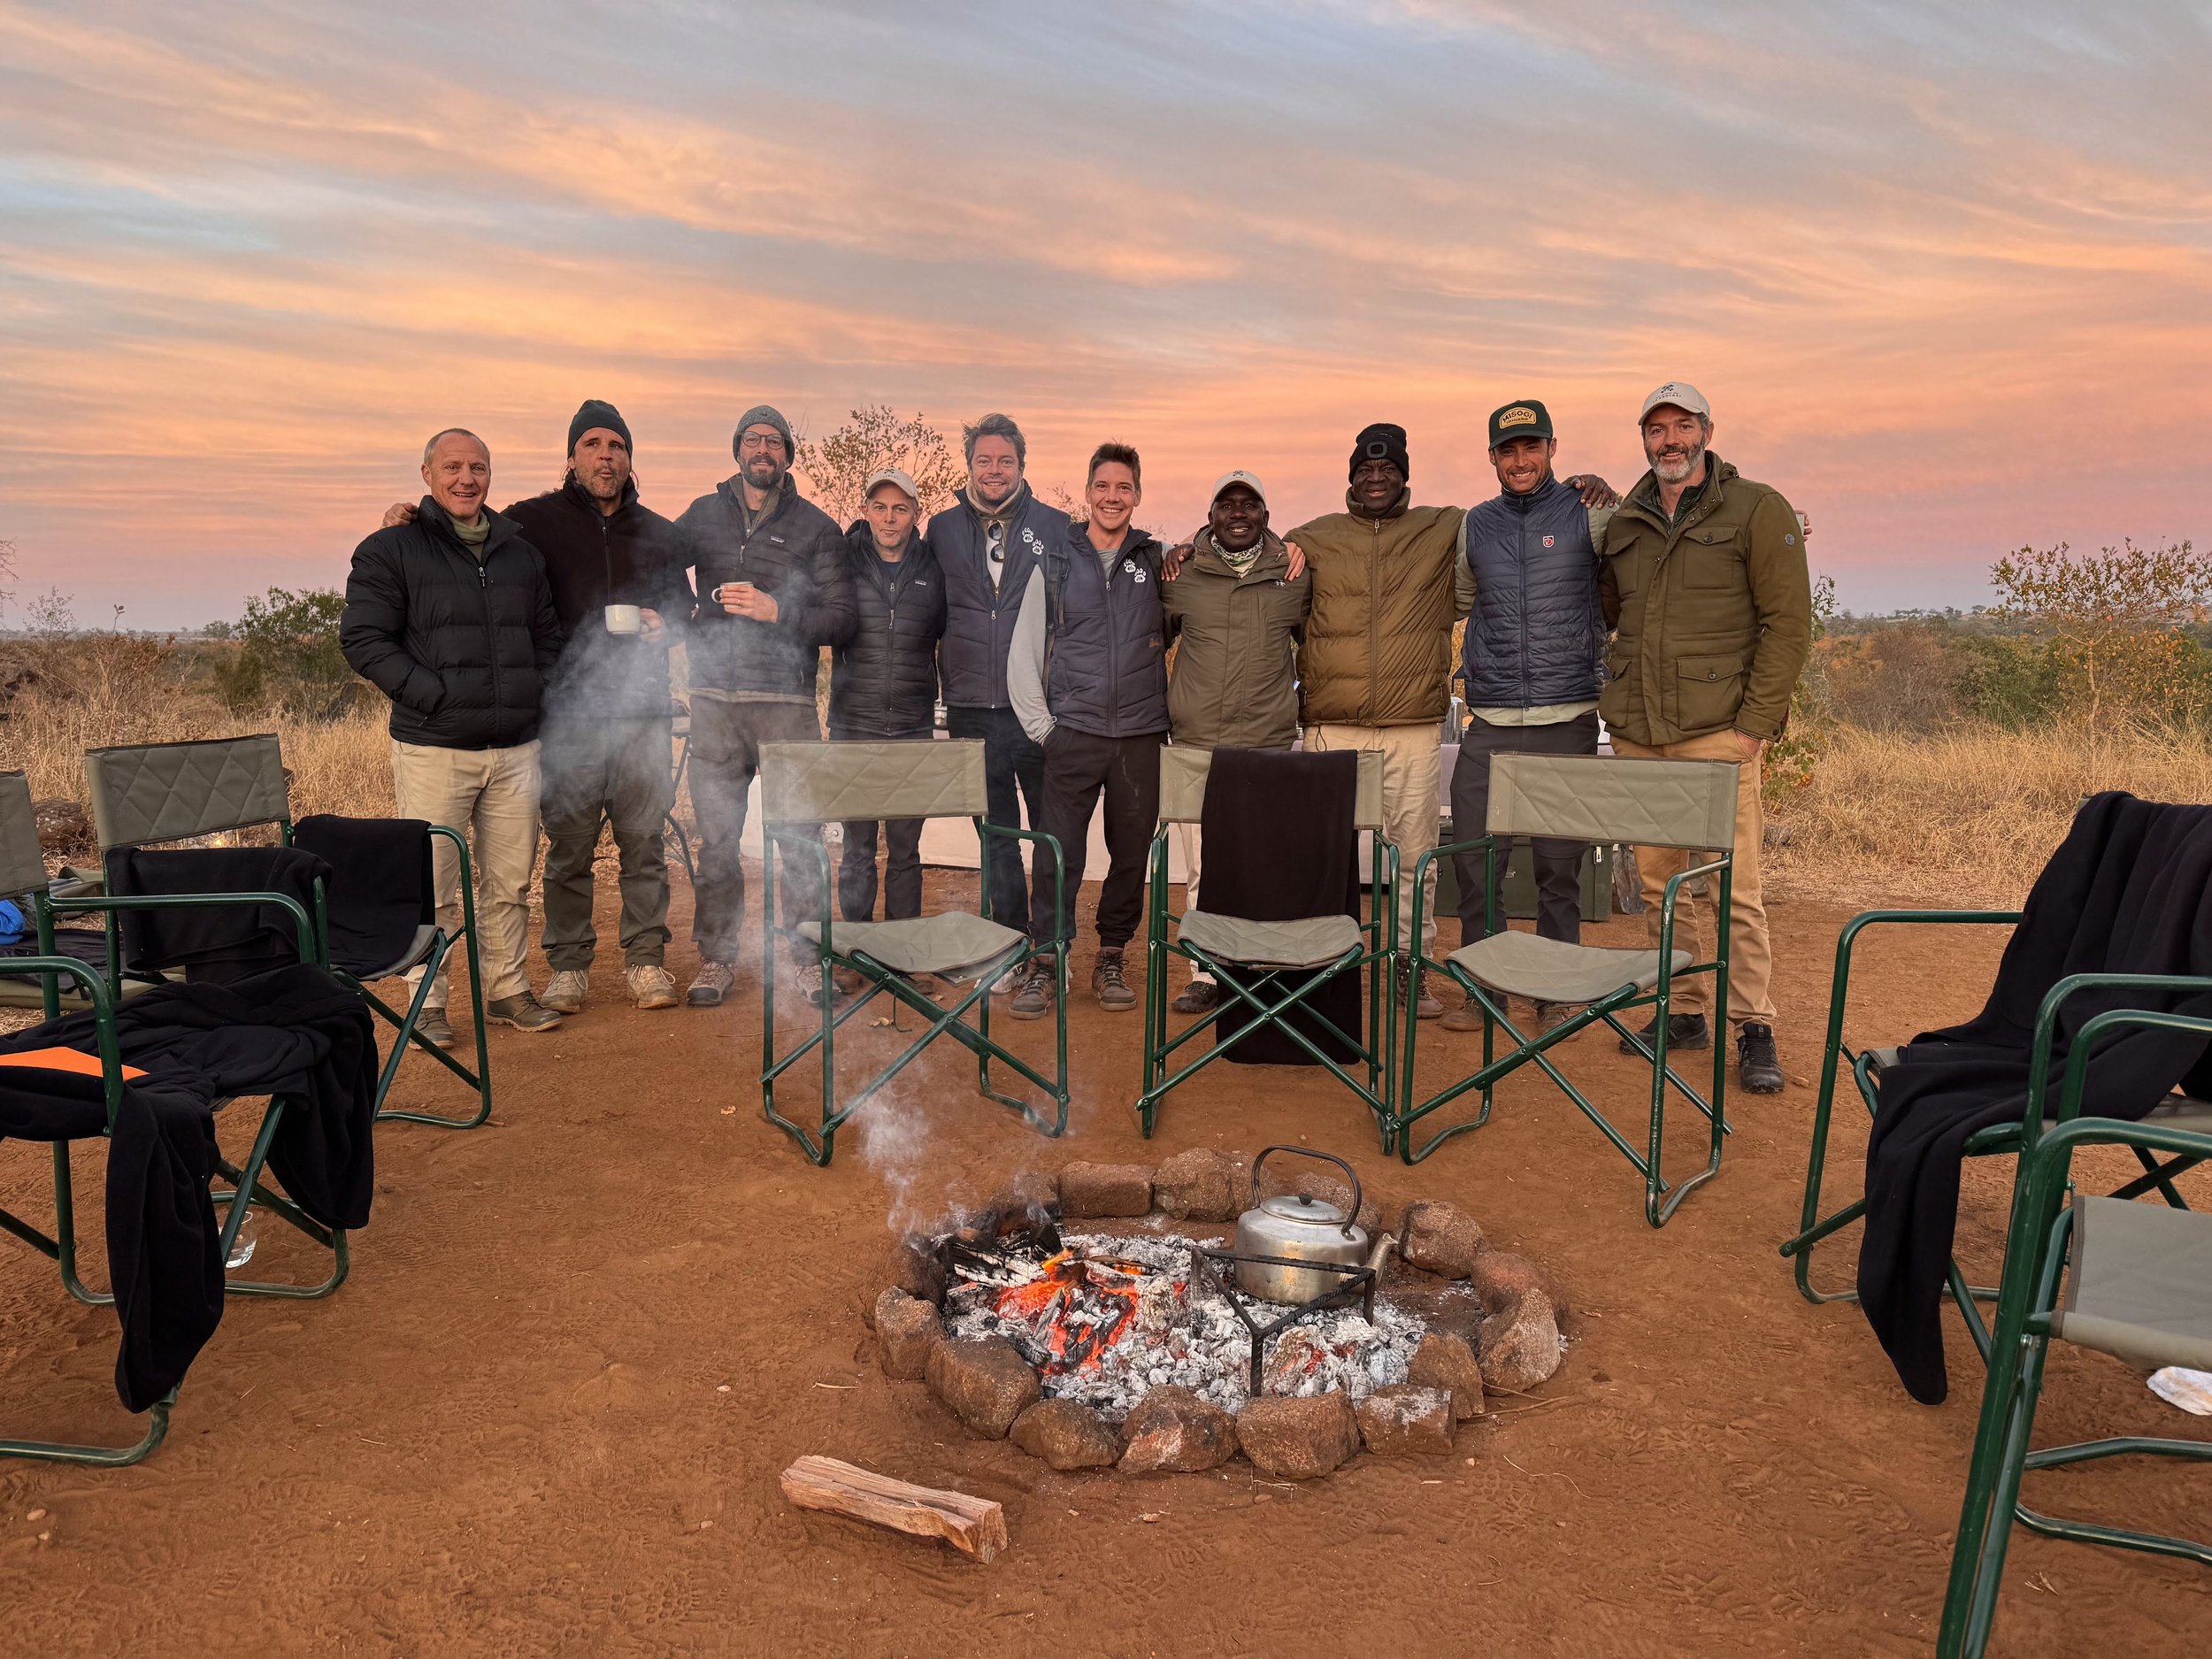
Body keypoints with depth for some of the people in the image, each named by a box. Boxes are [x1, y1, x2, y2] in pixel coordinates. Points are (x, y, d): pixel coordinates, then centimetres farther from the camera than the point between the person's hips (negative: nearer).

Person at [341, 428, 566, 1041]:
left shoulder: (520, 551, 16)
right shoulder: (391, 548, 0)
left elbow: (548, 634, 24)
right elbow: (363, 638, -5)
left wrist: (536, 694, 8)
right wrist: (434, 695, -14)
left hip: (516, 748, 4)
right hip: (433, 749, -4)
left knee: (510, 881, 10)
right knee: (433, 886, -1)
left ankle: (508, 988, 22)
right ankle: (427, 1002, 11)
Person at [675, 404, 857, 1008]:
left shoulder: (815, 526, 7)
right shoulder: (704, 515, 13)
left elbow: (842, 618, 1)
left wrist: (776, 611, -12)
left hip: (786, 698, -2)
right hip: (715, 694, 2)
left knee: (800, 833, -2)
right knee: (716, 834, 5)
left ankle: (809, 955, 9)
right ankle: (716, 957, 16)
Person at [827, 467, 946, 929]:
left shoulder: (933, 570, 6)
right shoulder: (844, 562, 2)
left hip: (914, 728, 1)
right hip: (853, 724, -1)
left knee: (906, 847, 6)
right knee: (857, 848, 3)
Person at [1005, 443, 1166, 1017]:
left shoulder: (1157, 562, 9)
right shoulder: (1055, 565, 7)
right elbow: (1023, 655, 7)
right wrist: (1041, 726, 0)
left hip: (1141, 737, 1)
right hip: (1073, 734, -1)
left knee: (1132, 853, 6)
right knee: (1060, 852, -5)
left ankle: (1111, 959, 20)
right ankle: (1045, 963, 5)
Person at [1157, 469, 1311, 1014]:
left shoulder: (1294, 576, 7)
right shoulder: (1181, 574, 6)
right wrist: (1161, 713, 14)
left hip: (1270, 744, 0)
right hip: (1195, 744, 0)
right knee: (1202, 865, 0)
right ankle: (1207, 974, 9)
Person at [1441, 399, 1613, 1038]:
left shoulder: (1589, 514, 2)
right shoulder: (1476, 525, 12)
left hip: (1566, 721, -3)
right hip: (1488, 724, 3)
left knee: (1560, 865, 2)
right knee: (1473, 859, 1)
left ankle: (1556, 996, 15)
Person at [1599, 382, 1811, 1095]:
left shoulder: (1757, 510, -1)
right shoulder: (1624, 523, 14)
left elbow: (1789, 622, -4)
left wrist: (1756, 723, -11)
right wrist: (1616, 698, 13)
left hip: (1716, 731, -5)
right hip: (1636, 734, 5)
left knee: (1735, 885, -4)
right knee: (1659, 879, 8)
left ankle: (1755, 1028, 6)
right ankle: (1685, 1011, 20)